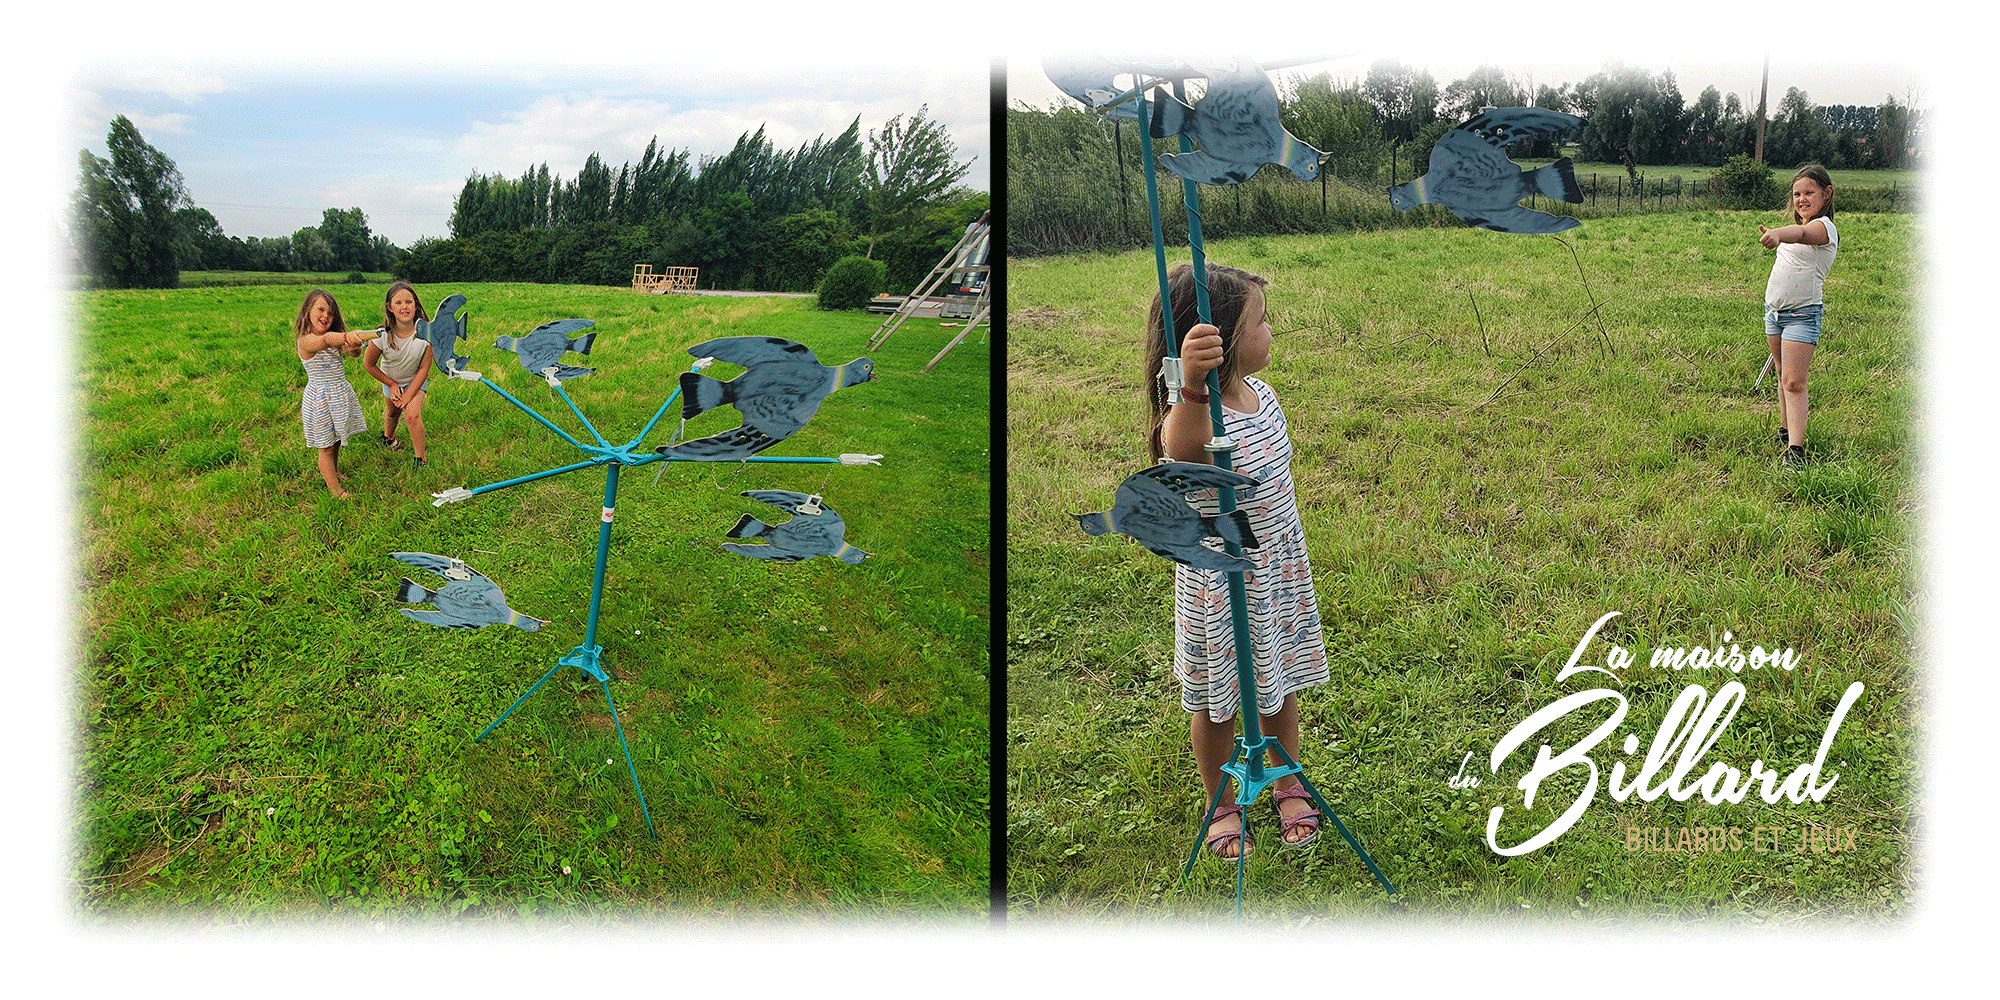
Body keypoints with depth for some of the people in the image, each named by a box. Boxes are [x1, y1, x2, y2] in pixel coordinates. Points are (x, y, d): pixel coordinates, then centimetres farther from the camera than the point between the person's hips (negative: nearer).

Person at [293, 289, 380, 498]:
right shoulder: (306, 341, -22)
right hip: (320, 400, -7)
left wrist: (355, 345, -30)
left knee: (336, 441, 21)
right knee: (326, 447, 6)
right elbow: (324, 340, -44)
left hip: (341, 394, 7)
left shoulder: (334, 340, 3)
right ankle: (335, 490, 16)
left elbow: (353, 352, -4)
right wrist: (345, 337, -65)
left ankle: (333, 472, 43)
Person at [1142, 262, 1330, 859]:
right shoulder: (1194, 421, -30)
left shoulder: (1262, 396, -4)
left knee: (1281, 688, 22)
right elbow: (1183, 447, -57)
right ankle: (1220, 805, 37)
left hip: (1281, 575, 7)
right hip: (1220, 590, -6)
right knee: (1218, 704, 14)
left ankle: (1287, 785, 46)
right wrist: (1194, 387, -77)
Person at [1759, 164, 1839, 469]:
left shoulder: (1824, 227, -15)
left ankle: (1795, 449, -18)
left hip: (1802, 314, -8)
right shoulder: (1802, 225, 12)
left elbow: (1802, 233, -39)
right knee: (1783, 376, 18)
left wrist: (1778, 234, -58)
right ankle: (1785, 429, 33)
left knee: (1794, 382, -15)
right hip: (1774, 309, 8)